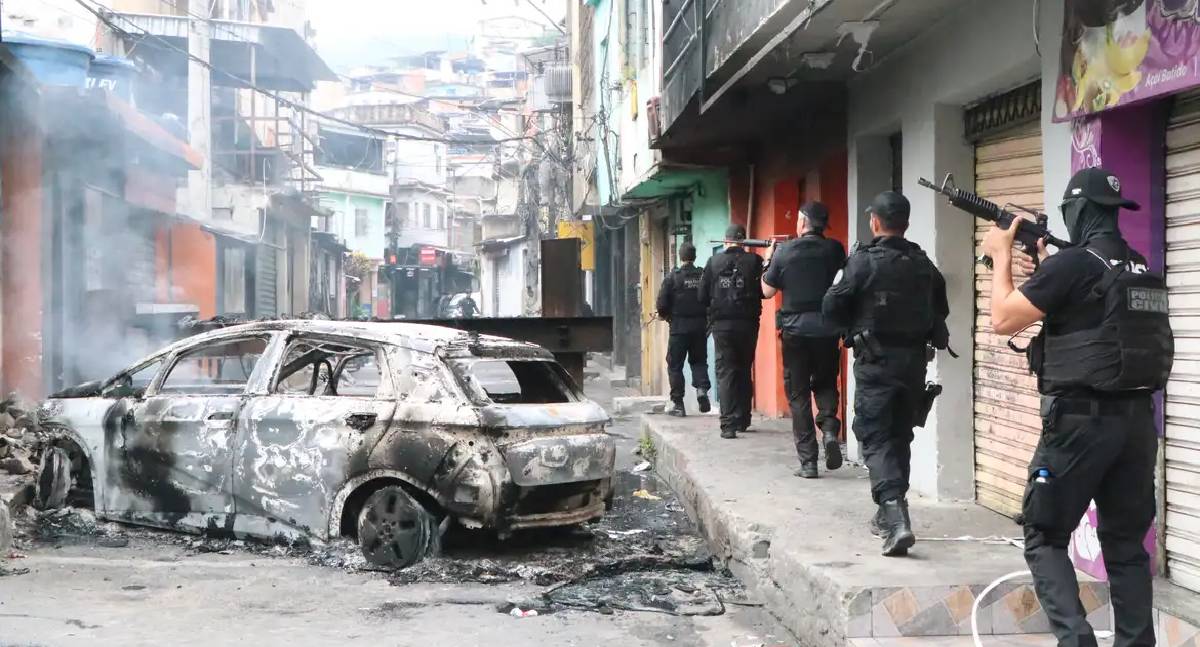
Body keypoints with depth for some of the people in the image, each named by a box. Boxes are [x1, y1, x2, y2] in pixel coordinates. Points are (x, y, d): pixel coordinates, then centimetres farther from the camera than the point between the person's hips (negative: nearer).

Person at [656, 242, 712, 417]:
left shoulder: (672, 277, -7)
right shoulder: (704, 276, 0)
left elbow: (662, 304, -9)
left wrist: (666, 316, 11)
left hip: (679, 327, -3)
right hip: (700, 327, 3)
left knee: (675, 365, 7)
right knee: (699, 361, 18)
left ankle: (678, 404, 6)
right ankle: (702, 388, -7)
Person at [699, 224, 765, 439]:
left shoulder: (714, 262, -1)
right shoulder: (754, 261, -4)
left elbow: (703, 296, 2)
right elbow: (765, 291, -4)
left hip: (721, 324, -1)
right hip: (747, 323, 1)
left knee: (725, 373, 0)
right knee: (744, 371, 16)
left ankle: (728, 424, -12)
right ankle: (742, 420, 23)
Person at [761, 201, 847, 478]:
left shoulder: (784, 251, -5)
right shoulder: (834, 250, -1)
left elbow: (767, 291, 3)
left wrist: (768, 262, 17)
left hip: (795, 330, -1)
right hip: (827, 329, 1)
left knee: (798, 394, 6)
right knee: (825, 383, 20)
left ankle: (808, 461, 3)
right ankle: (829, 428, -8)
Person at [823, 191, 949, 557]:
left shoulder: (864, 260, -12)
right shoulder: (924, 264, 5)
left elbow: (832, 308, -10)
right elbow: (940, 310, 13)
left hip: (877, 361, -5)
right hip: (915, 361, 5)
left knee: (876, 438, -4)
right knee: (900, 436, 17)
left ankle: (896, 520, -20)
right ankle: (889, 514, 28)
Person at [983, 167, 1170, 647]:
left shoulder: (1071, 264, -12)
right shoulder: (1143, 270, 11)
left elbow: (1003, 320, -7)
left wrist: (1002, 256, 5)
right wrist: (1045, 269, 24)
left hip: (1080, 421, -7)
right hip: (1137, 420, 7)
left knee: (1044, 538, 4)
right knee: (1126, 543, 14)